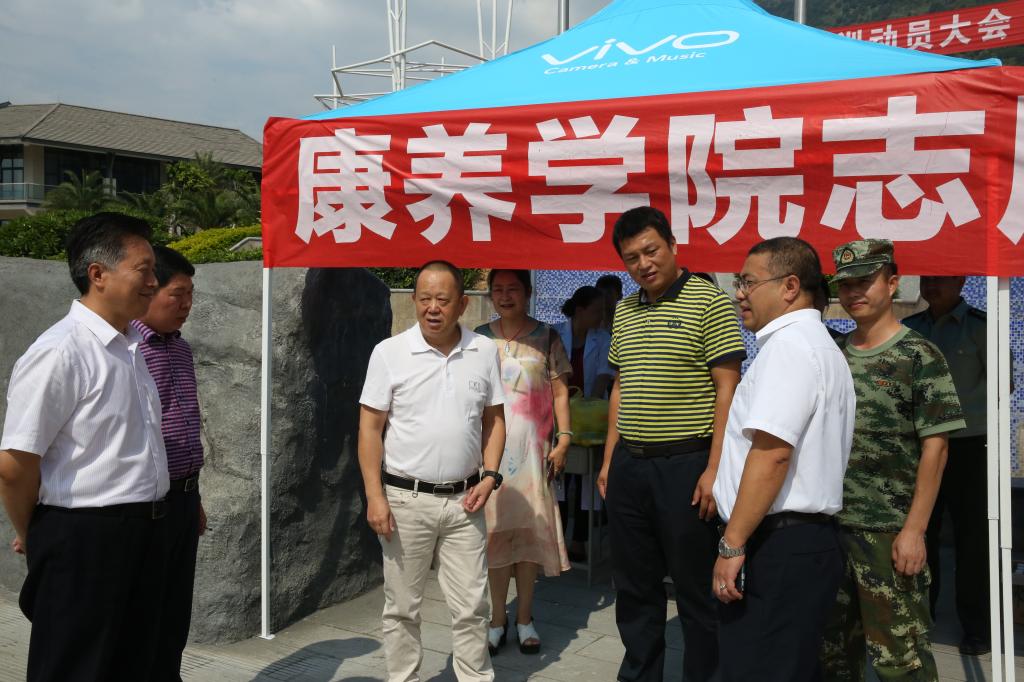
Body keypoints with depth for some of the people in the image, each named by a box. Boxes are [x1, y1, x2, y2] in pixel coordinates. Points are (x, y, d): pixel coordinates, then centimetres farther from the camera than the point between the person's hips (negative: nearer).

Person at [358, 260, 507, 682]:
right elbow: (370, 428, -4)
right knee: (402, 607, 10)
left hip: (464, 501, 2)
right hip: (405, 499, -2)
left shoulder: (484, 351, 3)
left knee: (471, 607, 8)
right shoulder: (389, 352, -5)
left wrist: (489, 475, -1)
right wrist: (375, 497, -9)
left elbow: (494, 419, 11)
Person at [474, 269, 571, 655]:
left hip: (530, 446, -1)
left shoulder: (546, 338, 6)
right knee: (494, 528, 0)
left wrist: (564, 438, -4)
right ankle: (498, 619, 11)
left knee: (530, 528, 0)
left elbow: (560, 392, 5)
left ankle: (524, 618, 13)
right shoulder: (480, 338, 10)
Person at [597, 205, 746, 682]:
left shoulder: (708, 302, -7)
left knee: (696, 589, 4)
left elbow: (727, 389, -11)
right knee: (633, 587, 15)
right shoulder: (624, 311, 13)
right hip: (629, 464, 6)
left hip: (686, 464, -6)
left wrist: (714, 469, -16)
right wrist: (609, 459, 13)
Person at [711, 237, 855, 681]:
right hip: (812, 539, 11)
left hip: (778, 544, -11)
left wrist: (733, 544, -20)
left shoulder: (788, 345, -13)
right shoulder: (823, 347, 20)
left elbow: (771, 452, -23)